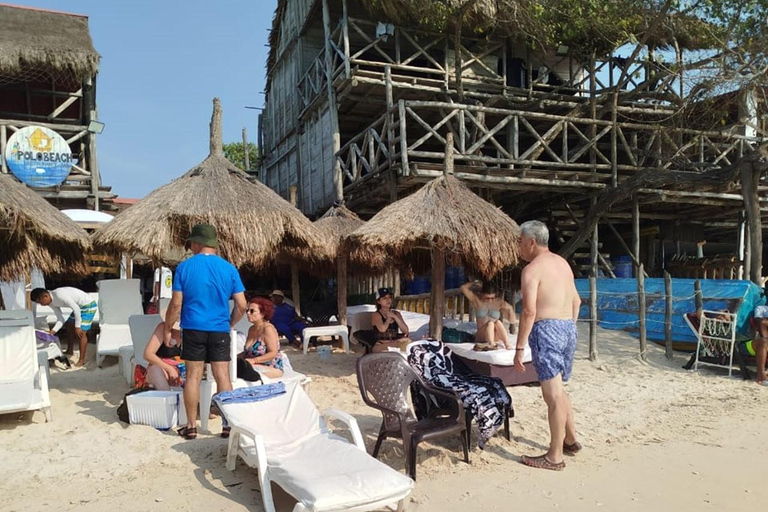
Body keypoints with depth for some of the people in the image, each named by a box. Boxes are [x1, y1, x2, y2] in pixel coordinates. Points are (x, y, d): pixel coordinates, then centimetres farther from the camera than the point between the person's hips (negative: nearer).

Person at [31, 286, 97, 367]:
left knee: (80, 333, -10)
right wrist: (53, 331, -9)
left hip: (88, 305, -10)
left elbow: (76, 308, -25)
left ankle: (81, 360, 0)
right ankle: (70, 351, 38)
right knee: (69, 327, 17)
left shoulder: (59, 295, -27)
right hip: (80, 307, 10)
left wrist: (77, 326, -20)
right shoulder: (51, 303, 2)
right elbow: (60, 319, 5)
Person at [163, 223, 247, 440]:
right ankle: (228, 425, 7)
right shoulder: (229, 268, 1)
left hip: (193, 329, -1)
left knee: (193, 376, 7)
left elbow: (176, 303, -4)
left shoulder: (184, 267, -3)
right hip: (220, 331, 1)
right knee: (223, 376, 4)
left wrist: (167, 329, 9)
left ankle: (191, 426, 14)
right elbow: (241, 306, -1)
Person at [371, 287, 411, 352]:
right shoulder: (375, 315, 5)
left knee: (408, 341, -32)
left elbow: (406, 331, 6)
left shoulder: (396, 313, 18)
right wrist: (389, 317, 3)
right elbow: (382, 329, -15)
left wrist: (394, 317, -2)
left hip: (396, 342, 3)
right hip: (381, 344, -3)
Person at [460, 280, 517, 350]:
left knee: (498, 322, -28)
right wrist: (476, 283, -6)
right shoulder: (477, 300, -3)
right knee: (490, 323, -29)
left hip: (496, 337, 1)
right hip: (482, 337, -1)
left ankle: (507, 344, -39)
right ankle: (491, 344, -48)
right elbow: (463, 288, -14)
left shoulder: (499, 302, -3)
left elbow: (512, 321, -1)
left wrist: (510, 308, -17)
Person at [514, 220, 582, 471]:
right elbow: (576, 301, 21)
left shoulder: (532, 268, -10)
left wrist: (519, 347, -16)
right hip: (568, 328, 9)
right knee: (558, 390, 23)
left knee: (553, 395, -5)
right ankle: (570, 440, 33)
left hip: (547, 329, -9)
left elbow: (529, 311, -18)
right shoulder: (563, 263, 16)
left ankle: (555, 457, 3)